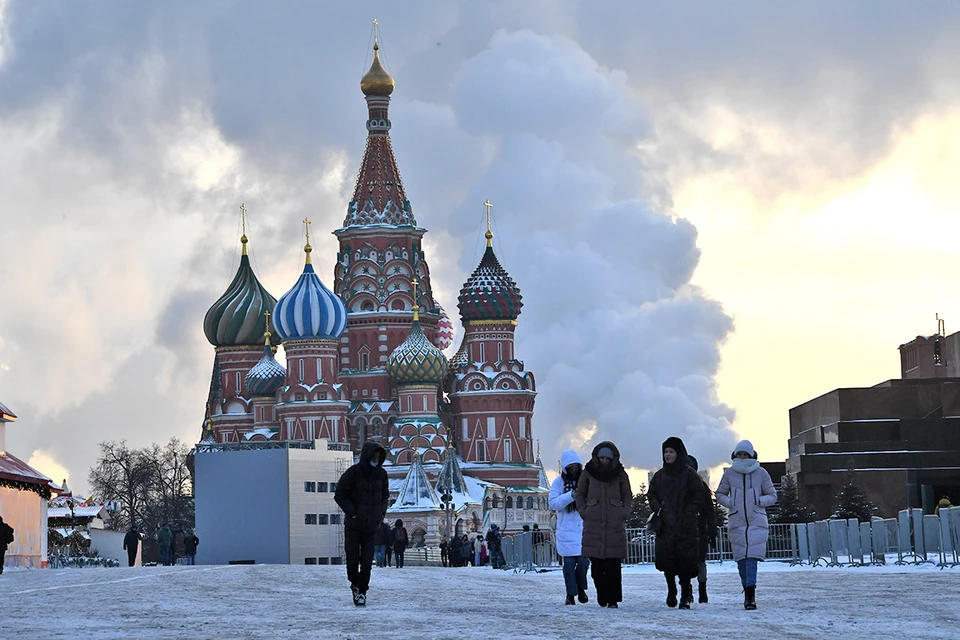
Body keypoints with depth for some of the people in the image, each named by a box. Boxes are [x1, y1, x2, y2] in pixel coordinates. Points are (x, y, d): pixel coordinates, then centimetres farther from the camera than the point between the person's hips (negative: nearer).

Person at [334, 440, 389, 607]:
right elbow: (340, 495, -6)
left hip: (372, 524, 3)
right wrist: (352, 512, -14)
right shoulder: (353, 472, -9)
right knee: (353, 557, -2)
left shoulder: (381, 474, 6)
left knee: (367, 560, -2)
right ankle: (355, 583, 25)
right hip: (353, 524, -3)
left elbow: (385, 495, 22)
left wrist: (382, 511, 7)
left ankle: (362, 590, 9)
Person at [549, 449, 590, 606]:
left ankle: (581, 588, 18)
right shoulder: (559, 482, 3)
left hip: (585, 527, 1)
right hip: (566, 528, -1)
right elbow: (553, 503, -6)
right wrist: (571, 496, -18)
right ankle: (570, 594, 5)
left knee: (584, 560, -7)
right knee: (569, 562, -4)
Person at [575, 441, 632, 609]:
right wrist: (584, 512, 4)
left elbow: (628, 497, 17)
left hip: (615, 524, 0)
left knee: (613, 563, -7)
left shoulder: (620, 474, 7)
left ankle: (613, 599, -5)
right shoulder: (588, 472, 7)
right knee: (596, 563, -3)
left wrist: (623, 513, 4)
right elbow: (580, 494, 17)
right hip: (593, 523, 0)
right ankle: (601, 596, 10)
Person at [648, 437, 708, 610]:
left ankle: (685, 596, 1)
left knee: (685, 562, -7)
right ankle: (671, 590, 22)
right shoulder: (659, 476, 12)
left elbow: (700, 496, -2)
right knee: (666, 560, 0)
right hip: (665, 526, 4)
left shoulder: (689, 474, -1)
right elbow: (651, 494, 20)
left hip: (686, 526, -4)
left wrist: (689, 512, -10)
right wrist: (658, 508, 2)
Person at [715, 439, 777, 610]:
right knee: (741, 558, 2)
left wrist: (759, 501, -8)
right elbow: (720, 494, 18)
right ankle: (748, 592, 15)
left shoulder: (761, 473, 5)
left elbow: (772, 496, 11)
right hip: (736, 522, 2)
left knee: (752, 556, -16)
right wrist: (729, 503, -2)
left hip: (757, 521, -2)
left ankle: (750, 595, -22)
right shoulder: (729, 473, 8)